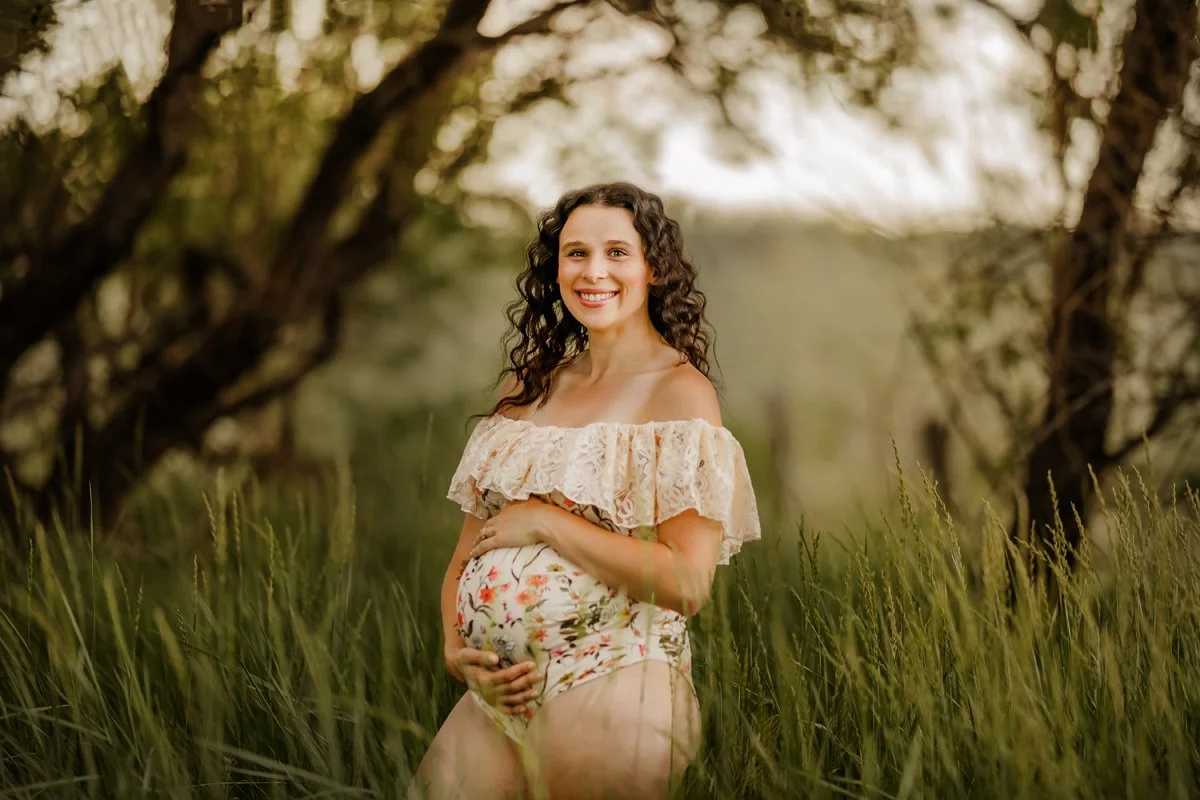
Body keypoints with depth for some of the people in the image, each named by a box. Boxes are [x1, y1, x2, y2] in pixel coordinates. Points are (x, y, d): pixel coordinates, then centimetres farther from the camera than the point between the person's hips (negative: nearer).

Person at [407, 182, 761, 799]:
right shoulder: (529, 384, 12)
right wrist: (455, 649, -3)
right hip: (495, 688, 5)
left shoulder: (680, 392, -7)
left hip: (609, 690, -5)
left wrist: (544, 522, -13)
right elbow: (468, 549, 15)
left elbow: (687, 583, -17)